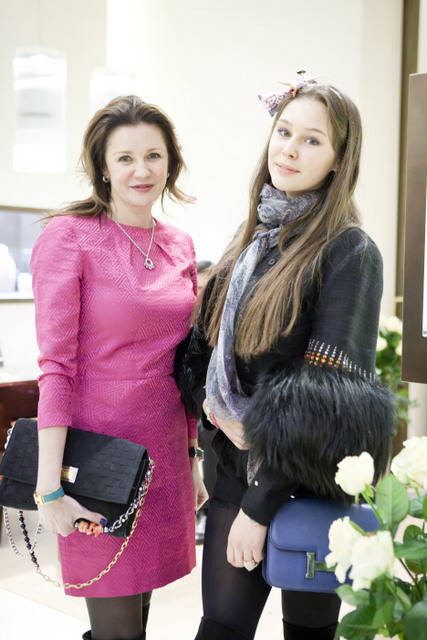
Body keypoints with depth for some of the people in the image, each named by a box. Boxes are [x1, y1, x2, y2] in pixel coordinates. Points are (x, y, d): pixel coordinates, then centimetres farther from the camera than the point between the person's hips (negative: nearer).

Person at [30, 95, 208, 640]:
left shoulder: (180, 246, 8)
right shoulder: (69, 237, -9)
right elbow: (55, 366, -13)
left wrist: (194, 458, 15)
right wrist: (49, 485, -16)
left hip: (165, 451, 6)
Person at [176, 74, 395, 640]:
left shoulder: (349, 252, -12)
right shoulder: (251, 241, 7)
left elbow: (329, 398, -17)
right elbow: (203, 350, 13)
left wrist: (260, 508, -15)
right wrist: (211, 403, -9)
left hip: (310, 485, -5)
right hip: (237, 465, 5)